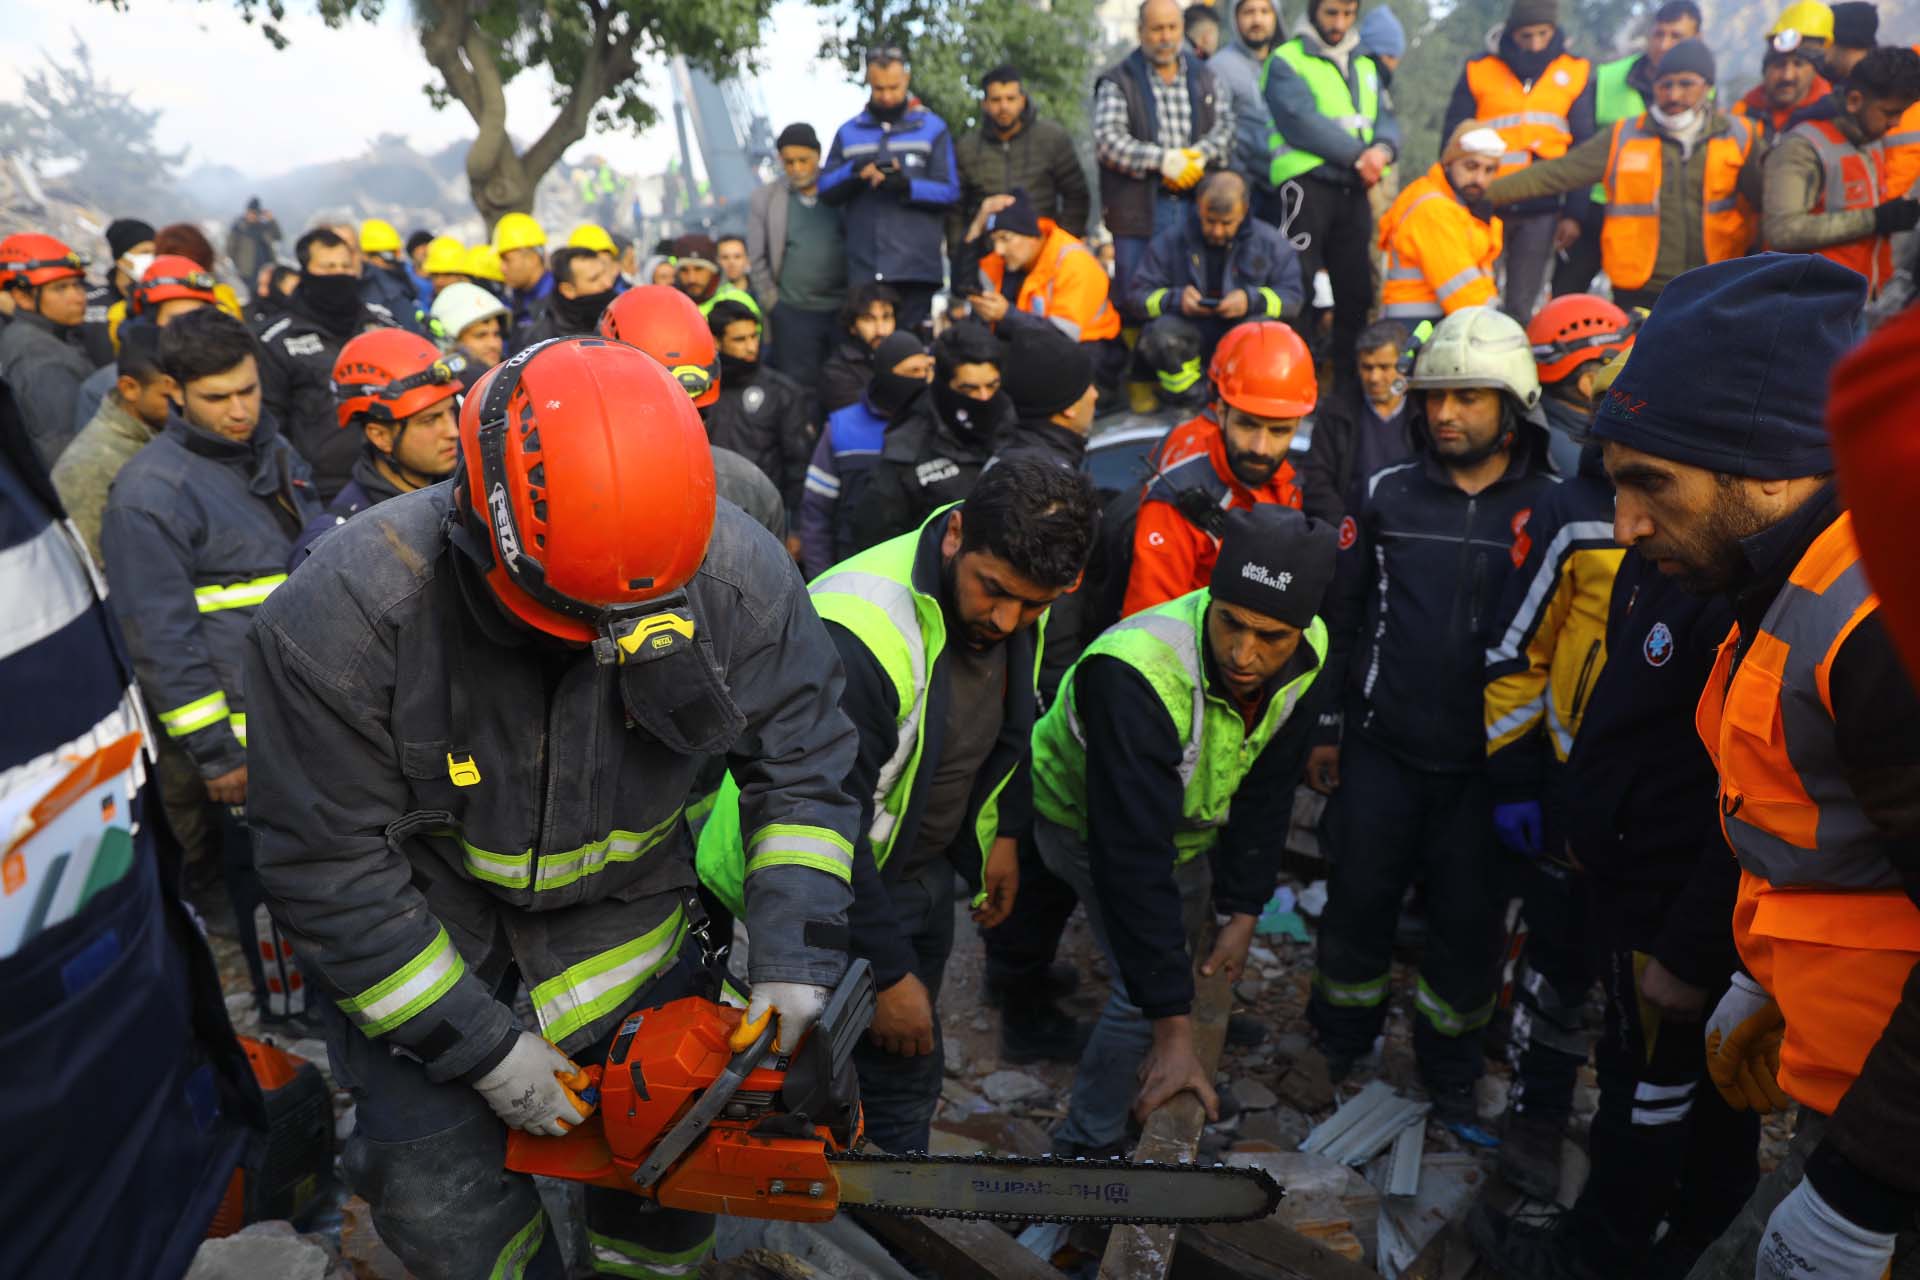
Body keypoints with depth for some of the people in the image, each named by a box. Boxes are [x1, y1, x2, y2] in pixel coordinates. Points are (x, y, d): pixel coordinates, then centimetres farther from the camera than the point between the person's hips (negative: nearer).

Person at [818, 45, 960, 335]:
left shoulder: (932, 128, 11)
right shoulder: (848, 132, 18)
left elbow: (950, 191, 2)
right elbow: (825, 189, 9)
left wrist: (908, 186, -16)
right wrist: (856, 170, -11)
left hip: (915, 267, -2)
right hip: (863, 269, 2)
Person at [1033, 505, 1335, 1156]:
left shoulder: (1303, 657, -25)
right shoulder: (1134, 673, -45)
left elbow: (1263, 791, -9)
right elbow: (1134, 859, -44)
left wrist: (1243, 911, -8)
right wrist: (1173, 1032, -42)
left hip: (1187, 822, 7)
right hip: (1090, 824, -6)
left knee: (1185, 962, 23)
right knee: (1148, 990, -17)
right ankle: (1087, 1144, 7)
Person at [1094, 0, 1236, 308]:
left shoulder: (1204, 77, 18)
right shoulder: (1118, 82, 4)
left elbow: (1225, 124, 8)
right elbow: (1107, 139, -9)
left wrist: (1201, 154, -13)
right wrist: (1161, 159, -18)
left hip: (1196, 204, 4)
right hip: (1139, 209, -3)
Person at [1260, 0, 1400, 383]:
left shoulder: (1365, 66, 21)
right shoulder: (1286, 61, 0)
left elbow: (1386, 119, 11)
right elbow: (1302, 121, -14)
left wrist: (1383, 149, -12)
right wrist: (1358, 155, -17)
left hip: (1354, 189, 6)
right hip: (1305, 185, -6)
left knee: (1356, 292, 7)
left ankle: (1348, 379, 15)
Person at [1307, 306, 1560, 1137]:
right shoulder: (1388, 494, 1)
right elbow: (1341, 617, 5)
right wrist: (1325, 729, 5)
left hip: (1487, 762, 0)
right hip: (1382, 749, 1)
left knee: (1470, 923, 11)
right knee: (1359, 900, 10)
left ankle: (1450, 1074, 31)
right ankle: (1338, 1047, 32)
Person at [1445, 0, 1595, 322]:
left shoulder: (1575, 73, 6)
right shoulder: (1479, 70, 2)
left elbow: (1583, 151, 8)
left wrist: (1575, 213, 2)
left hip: (1543, 210, 1)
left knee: (1520, 307, 3)